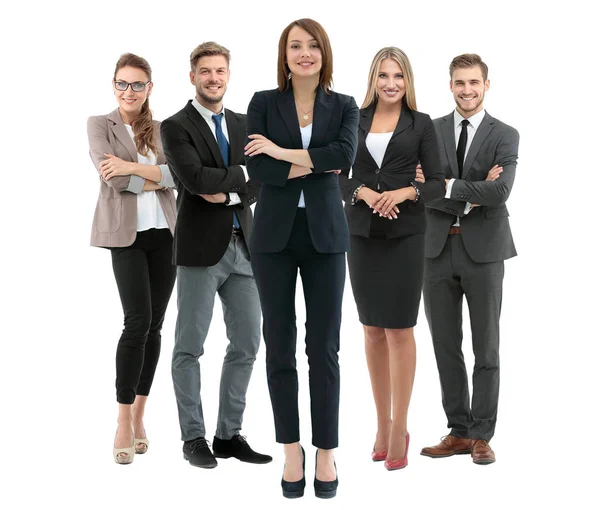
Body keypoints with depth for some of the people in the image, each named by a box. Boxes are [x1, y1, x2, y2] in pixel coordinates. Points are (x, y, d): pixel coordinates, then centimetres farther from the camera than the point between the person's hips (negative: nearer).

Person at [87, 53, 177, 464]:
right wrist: (156, 179, -4)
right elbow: (112, 176, -10)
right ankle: (124, 423, -4)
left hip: (164, 232, 4)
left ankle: (139, 414, 16)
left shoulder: (162, 129, 13)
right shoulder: (100, 125, 4)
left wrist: (134, 168, -15)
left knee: (154, 325, 4)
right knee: (138, 321, -14)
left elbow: (177, 173, -3)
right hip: (126, 233, -4)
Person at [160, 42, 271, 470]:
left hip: (243, 247, 6)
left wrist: (226, 194, -12)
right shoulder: (176, 127, -3)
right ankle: (194, 438, 13)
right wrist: (243, 174, -8)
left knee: (247, 344, 7)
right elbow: (195, 179, -18)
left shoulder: (244, 125, 14)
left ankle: (229, 434, 19)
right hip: (201, 249, -6)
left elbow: (259, 187, 5)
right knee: (190, 347, 2)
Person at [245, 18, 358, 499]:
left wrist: (284, 152, -14)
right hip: (275, 234, 0)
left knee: (324, 346, 2)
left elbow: (345, 154, -15)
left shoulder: (344, 106, 5)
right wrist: (316, 166, -13)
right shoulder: (263, 103, 3)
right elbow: (256, 168, -10)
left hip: (324, 234, 0)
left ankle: (326, 452, 13)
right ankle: (292, 450, 18)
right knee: (280, 344, 5)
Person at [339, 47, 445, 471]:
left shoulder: (421, 124, 2)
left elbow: (438, 183, -1)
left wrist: (406, 192, -19)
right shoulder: (354, 120, 8)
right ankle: (382, 424, 19)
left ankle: (399, 428, 6)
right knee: (373, 329, 8)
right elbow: (338, 176, 4)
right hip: (362, 233, 3)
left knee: (400, 329, -2)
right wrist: (363, 192, -15)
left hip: (405, 234, -3)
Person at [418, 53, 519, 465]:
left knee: (486, 348, 5)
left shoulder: (505, 136, -1)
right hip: (438, 249, 3)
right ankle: (458, 431, 19)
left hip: (483, 250, -2)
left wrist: (449, 187, -14)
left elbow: (501, 191, -16)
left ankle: (482, 435, 15)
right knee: (446, 346, 8)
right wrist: (471, 197, -15)